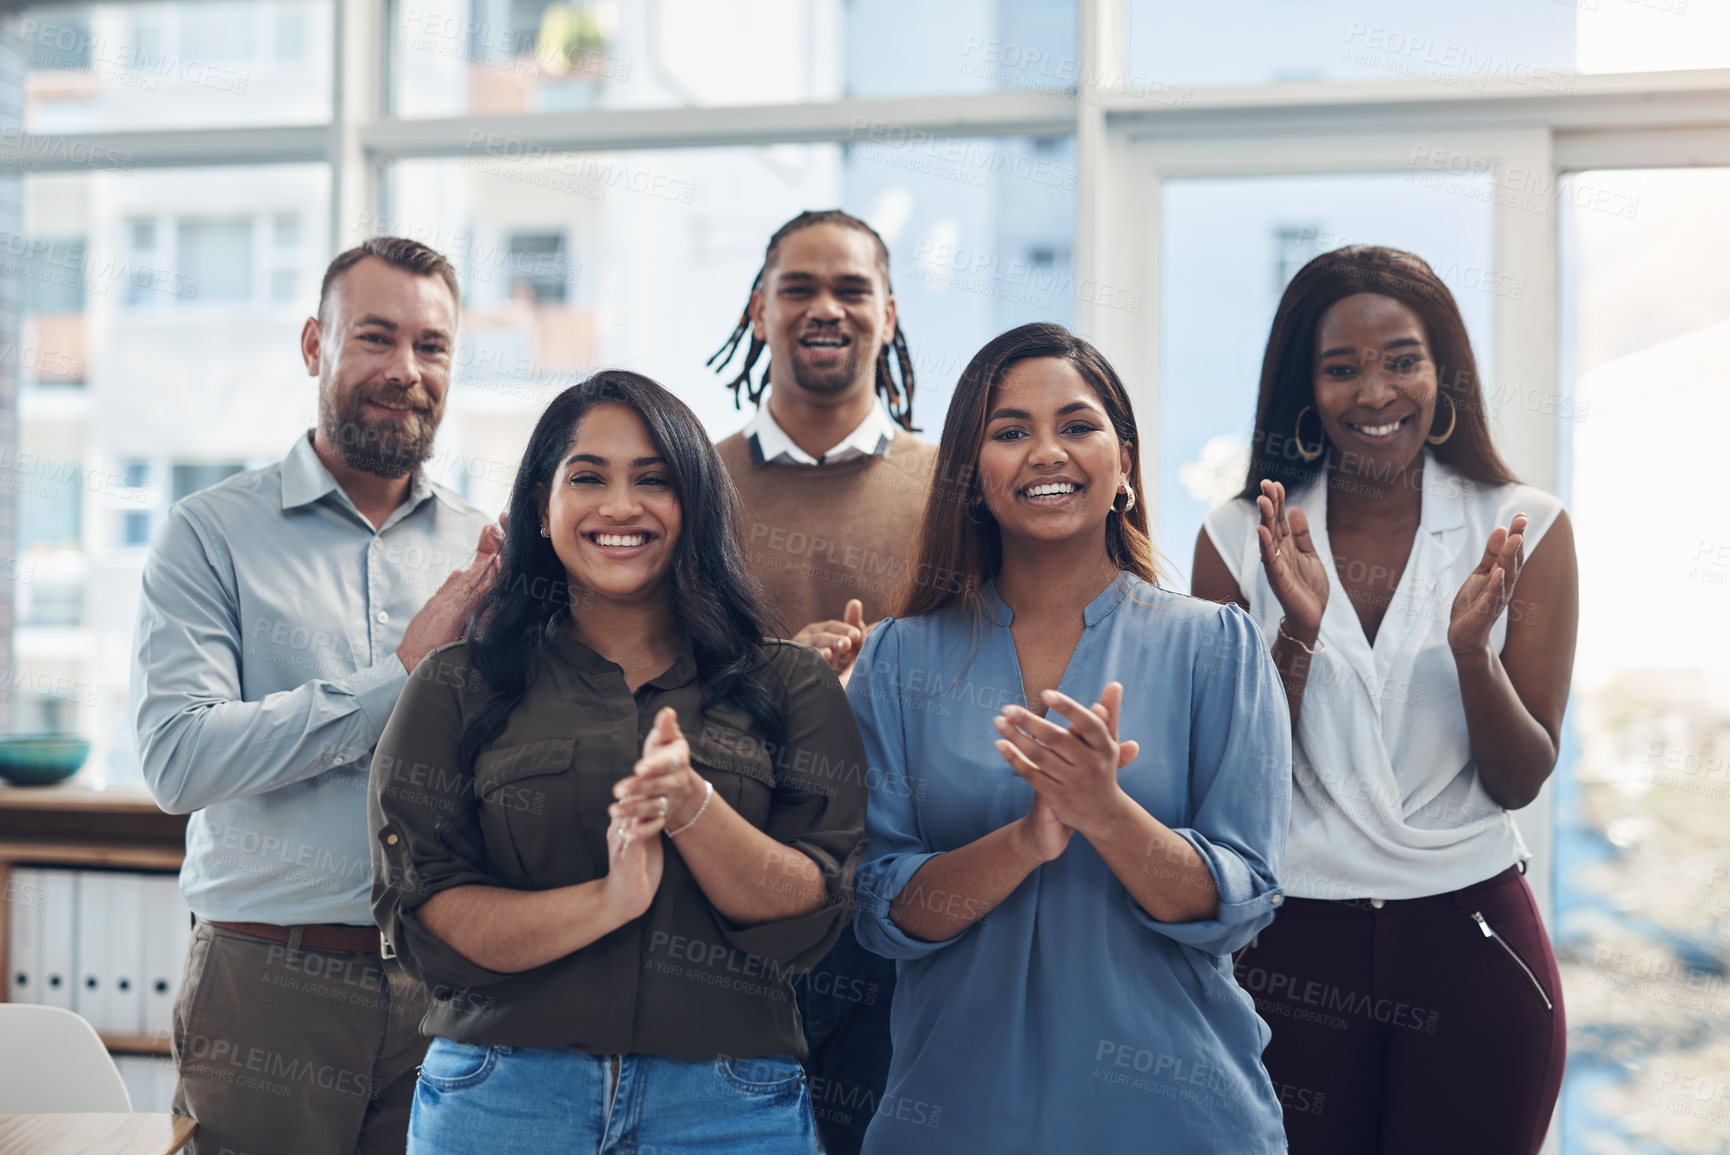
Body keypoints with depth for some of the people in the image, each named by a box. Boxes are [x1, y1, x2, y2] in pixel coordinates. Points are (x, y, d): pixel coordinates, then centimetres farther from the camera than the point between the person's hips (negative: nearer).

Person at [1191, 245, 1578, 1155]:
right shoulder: (1240, 538, -3)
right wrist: (1296, 632, -19)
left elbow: (1521, 781, -4)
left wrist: (1472, 646, -21)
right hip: (1291, 947, 0)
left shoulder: (1524, 530, -3)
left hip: (1472, 942, 0)